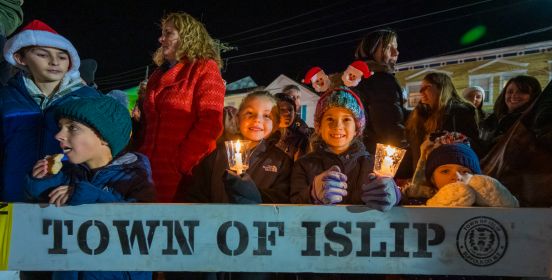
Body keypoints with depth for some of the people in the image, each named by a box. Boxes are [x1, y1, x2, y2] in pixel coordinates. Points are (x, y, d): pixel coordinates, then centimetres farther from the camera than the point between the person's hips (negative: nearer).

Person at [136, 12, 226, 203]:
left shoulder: (205, 69, -2)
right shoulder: (158, 75, 21)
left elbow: (210, 124, -14)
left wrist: (181, 164, -18)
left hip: (182, 176, -6)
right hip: (150, 172, 7)